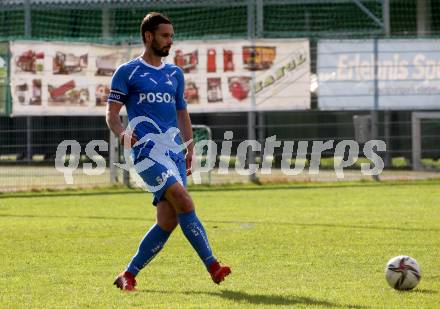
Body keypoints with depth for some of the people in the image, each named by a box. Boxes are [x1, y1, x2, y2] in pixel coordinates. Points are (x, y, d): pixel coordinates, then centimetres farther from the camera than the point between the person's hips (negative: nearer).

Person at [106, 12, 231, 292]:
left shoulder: (175, 74, 20)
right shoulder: (127, 72, 4)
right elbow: (112, 113, 1)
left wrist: (190, 149, 17)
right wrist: (121, 132, -20)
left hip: (174, 151, 6)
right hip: (146, 150, -6)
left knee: (168, 222, -2)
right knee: (184, 201, -23)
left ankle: (128, 276, 10)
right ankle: (212, 266, -22)